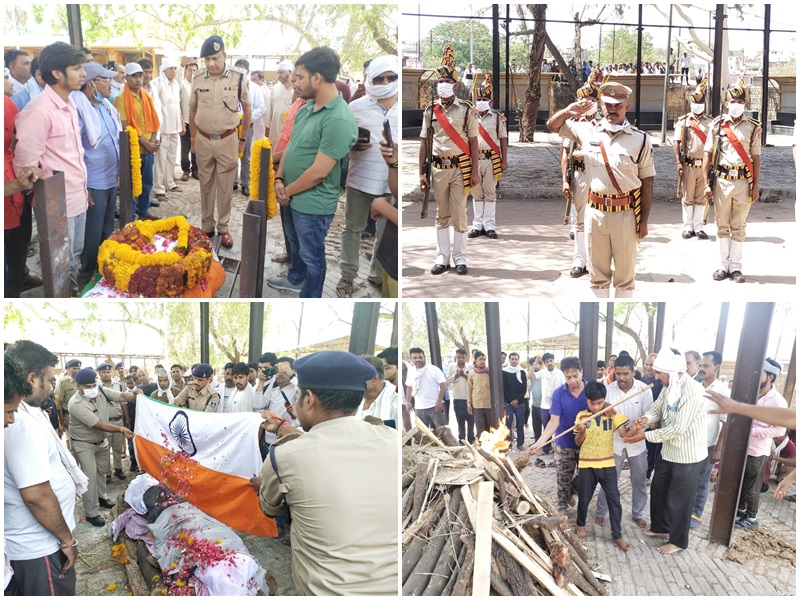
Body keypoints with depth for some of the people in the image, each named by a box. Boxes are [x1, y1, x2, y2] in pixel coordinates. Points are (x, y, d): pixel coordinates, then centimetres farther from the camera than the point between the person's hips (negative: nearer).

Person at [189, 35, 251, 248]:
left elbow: (247, 109, 4)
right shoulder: (198, 80, -1)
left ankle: (223, 228, 17)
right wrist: (193, 138, 12)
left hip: (227, 141, -2)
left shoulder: (238, 79, -7)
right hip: (203, 140, 2)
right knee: (206, 185, 12)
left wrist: (243, 139, 6)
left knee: (225, 187, 5)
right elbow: (192, 110, 11)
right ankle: (207, 226, 23)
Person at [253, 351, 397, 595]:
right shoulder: (390, 438, -4)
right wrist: (283, 429, 32)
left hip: (334, 591, -3)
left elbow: (271, 508, 11)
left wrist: (263, 486, 32)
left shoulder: (284, 455, -11)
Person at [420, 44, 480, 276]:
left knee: (459, 214, 1)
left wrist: (475, 171, -5)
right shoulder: (430, 110, 7)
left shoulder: (466, 109, 1)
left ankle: (460, 258, 9)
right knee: (442, 215, 8)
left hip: (461, 168, -2)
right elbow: (424, 142, 9)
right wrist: (421, 173, 4)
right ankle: (442, 258, 13)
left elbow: (473, 141, 0)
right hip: (438, 168, 2)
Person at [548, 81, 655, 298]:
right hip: (595, 211, 2)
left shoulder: (640, 139, -3)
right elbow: (553, 125, 11)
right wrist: (568, 111, -11)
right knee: (597, 271, 12)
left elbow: (647, 182, 0)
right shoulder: (588, 131, 3)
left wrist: (644, 220, -2)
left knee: (625, 271, 8)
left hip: (626, 214, -2)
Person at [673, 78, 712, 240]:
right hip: (688, 165, -2)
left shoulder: (710, 122, 9)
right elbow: (676, 142, -2)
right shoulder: (683, 121, 3)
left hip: (705, 165, 2)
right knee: (688, 198, 4)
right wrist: (678, 163, -11)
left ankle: (698, 227, 11)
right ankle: (688, 227, 11)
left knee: (701, 198, 5)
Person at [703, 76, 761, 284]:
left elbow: (756, 158, 6)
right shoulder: (717, 124, 4)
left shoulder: (753, 127, 5)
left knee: (739, 227, 5)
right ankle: (724, 265, 15)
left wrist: (755, 187, 1)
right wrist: (706, 183, -2)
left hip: (744, 182, 0)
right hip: (722, 180, 0)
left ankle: (735, 267, 11)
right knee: (722, 226, 7)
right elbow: (708, 155, 4)